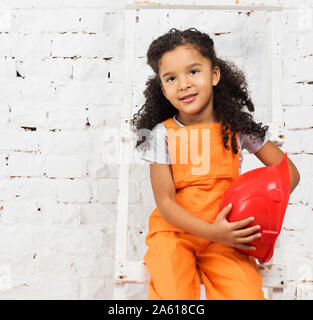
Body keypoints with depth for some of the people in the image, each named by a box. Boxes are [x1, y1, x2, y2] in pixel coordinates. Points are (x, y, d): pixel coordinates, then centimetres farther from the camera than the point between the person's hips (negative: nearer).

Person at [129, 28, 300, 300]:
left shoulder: (237, 126, -2)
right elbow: (165, 201, -8)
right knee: (171, 294, -24)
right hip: (175, 229, -1)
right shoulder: (162, 134, -6)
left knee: (246, 294, -17)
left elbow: (289, 171, 3)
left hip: (226, 232, 2)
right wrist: (212, 232, -22)